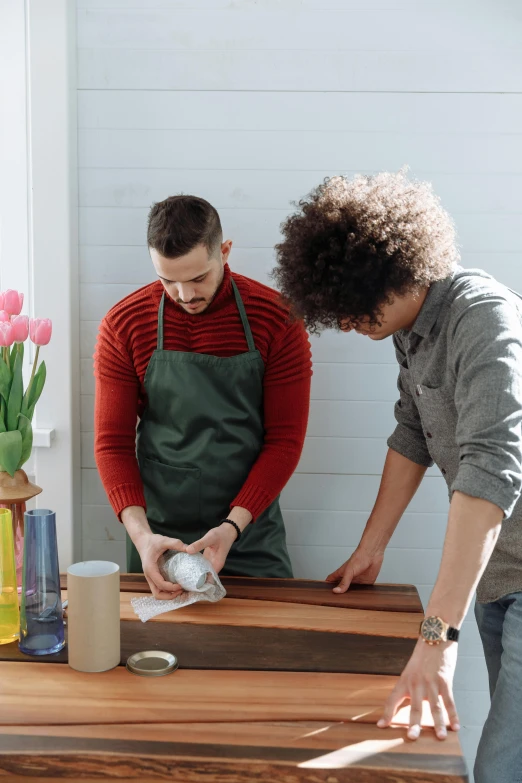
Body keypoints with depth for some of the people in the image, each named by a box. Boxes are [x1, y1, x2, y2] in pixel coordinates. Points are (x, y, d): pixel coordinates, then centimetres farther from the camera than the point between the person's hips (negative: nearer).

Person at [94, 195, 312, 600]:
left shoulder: (277, 320, -10)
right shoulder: (123, 326, -6)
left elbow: (286, 440, -8)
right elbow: (113, 442, -4)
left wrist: (233, 527, -17)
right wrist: (141, 534, -17)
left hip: (250, 534, 0)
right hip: (157, 533, 1)